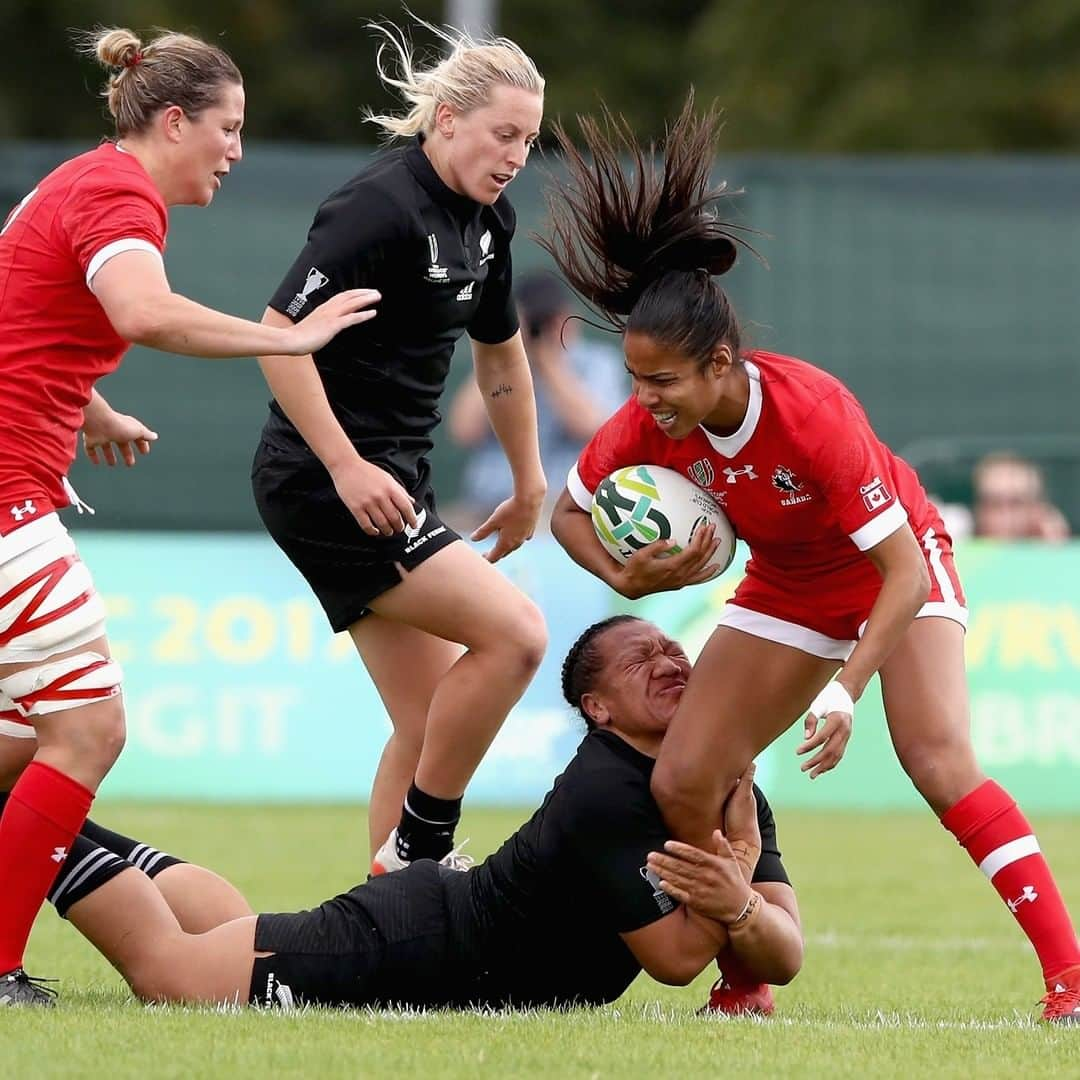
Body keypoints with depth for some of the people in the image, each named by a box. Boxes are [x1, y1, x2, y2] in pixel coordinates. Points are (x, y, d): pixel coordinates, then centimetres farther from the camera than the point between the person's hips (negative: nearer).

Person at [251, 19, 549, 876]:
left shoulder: (487, 220, 10)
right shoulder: (382, 208, -18)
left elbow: (501, 350, 26)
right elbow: (281, 332, -23)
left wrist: (529, 485, 31)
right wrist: (346, 466, -27)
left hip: (393, 478, 9)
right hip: (326, 484, -9)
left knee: (429, 724, 7)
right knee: (513, 630, -18)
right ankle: (417, 850, -8)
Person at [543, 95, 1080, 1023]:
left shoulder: (811, 413, -37)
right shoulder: (649, 425, -23)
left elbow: (906, 574, -33)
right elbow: (570, 513, -2)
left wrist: (846, 690, -42)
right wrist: (627, 579, -22)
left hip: (900, 573, -5)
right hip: (788, 589, 5)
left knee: (937, 756, -25)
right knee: (684, 782, -8)